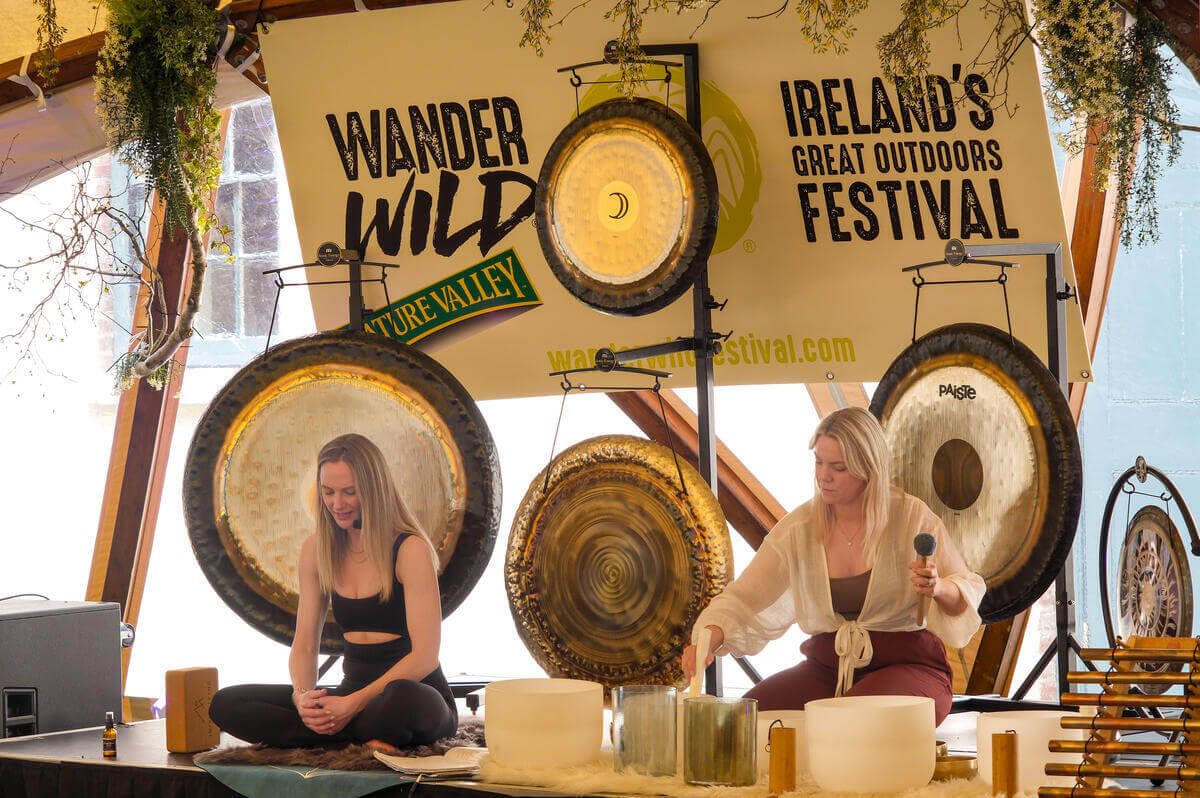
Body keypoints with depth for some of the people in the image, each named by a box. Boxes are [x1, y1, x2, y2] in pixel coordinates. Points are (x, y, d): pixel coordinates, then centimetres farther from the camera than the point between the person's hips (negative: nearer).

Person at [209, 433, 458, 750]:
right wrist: (302, 697, -14)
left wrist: (355, 703, -25)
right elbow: (305, 643, 8)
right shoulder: (317, 550, 7)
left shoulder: (410, 549, -11)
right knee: (225, 704, -12)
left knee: (401, 698, -44)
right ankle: (368, 738, -18)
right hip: (353, 689, 6)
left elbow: (425, 655, -16)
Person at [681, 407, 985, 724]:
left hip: (906, 665, -3)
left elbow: (969, 589, 1)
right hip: (826, 667, 3)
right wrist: (707, 641, -23)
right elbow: (742, 599, -2)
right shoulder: (799, 528, 1)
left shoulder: (911, 517, -6)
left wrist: (938, 588, -24)